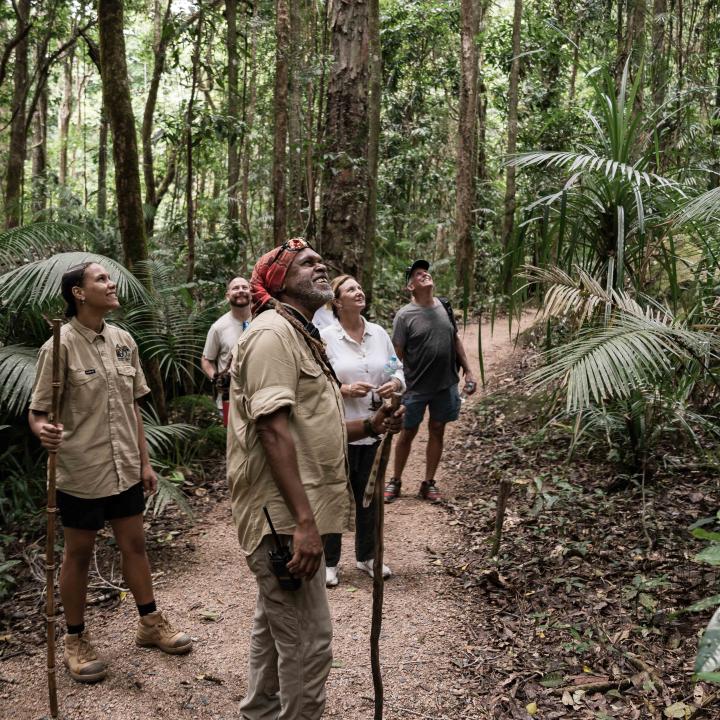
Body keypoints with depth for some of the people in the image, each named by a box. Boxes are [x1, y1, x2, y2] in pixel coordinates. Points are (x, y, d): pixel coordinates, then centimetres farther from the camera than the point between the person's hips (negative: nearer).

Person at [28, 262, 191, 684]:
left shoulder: (123, 340, 3)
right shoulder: (61, 347, -15)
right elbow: (38, 412, -12)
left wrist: (144, 461, 11)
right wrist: (44, 432, -35)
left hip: (125, 468, 5)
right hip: (81, 472, -5)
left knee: (135, 544, 15)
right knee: (78, 555, 10)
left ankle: (151, 623, 32)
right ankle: (76, 640, 27)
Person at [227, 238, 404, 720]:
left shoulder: (302, 335, 17)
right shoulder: (273, 332, -14)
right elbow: (273, 429, -23)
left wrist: (370, 427, 5)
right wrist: (304, 522, -27)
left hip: (289, 516, 11)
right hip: (284, 517, -11)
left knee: (275, 626, 23)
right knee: (309, 641, -3)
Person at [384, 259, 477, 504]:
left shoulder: (444, 307, 5)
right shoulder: (404, 315, -10)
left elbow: (456, 340, 14)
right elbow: (397, 354, -8)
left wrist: (468, 371, 10)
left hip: (446, 384, 4)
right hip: (416, 387, -4)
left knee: (437, 431, 11)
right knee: (408, 433, 8)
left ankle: (428, 483, 24)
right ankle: (395, 480, 25)